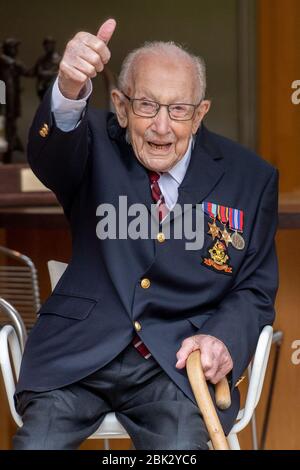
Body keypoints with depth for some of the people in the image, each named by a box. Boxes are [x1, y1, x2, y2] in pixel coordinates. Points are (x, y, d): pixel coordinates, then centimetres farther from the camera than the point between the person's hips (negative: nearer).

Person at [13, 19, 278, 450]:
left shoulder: (250, 178, 5)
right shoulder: (97, 146, 2)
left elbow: (255, 290, 10)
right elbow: (48, 154, -22)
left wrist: (223, 338, -13)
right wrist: (69, 91, -45)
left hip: (177, 364, 0)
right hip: (79, 353, 0)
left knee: (183, 442, -27)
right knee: (37, 442, -21)